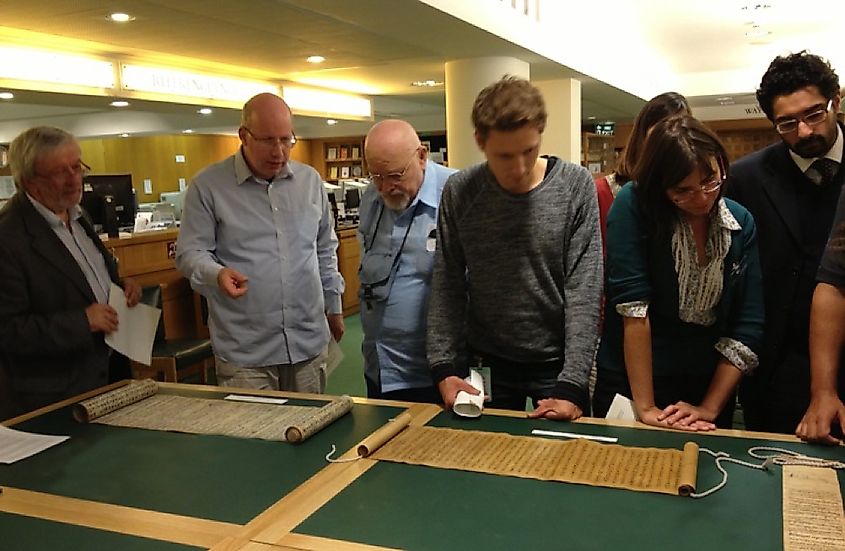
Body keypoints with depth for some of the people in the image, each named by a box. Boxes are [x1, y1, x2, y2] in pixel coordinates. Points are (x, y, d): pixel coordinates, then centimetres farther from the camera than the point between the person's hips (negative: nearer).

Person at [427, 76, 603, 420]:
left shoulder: (576, 186, -12)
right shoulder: (459, 192, -8)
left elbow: (584, 290, -13)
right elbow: (447, 286, -3)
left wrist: (571, 383, -18)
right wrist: (443, 365, -11)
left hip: (555, 363, -1)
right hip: (486, 363, 1)